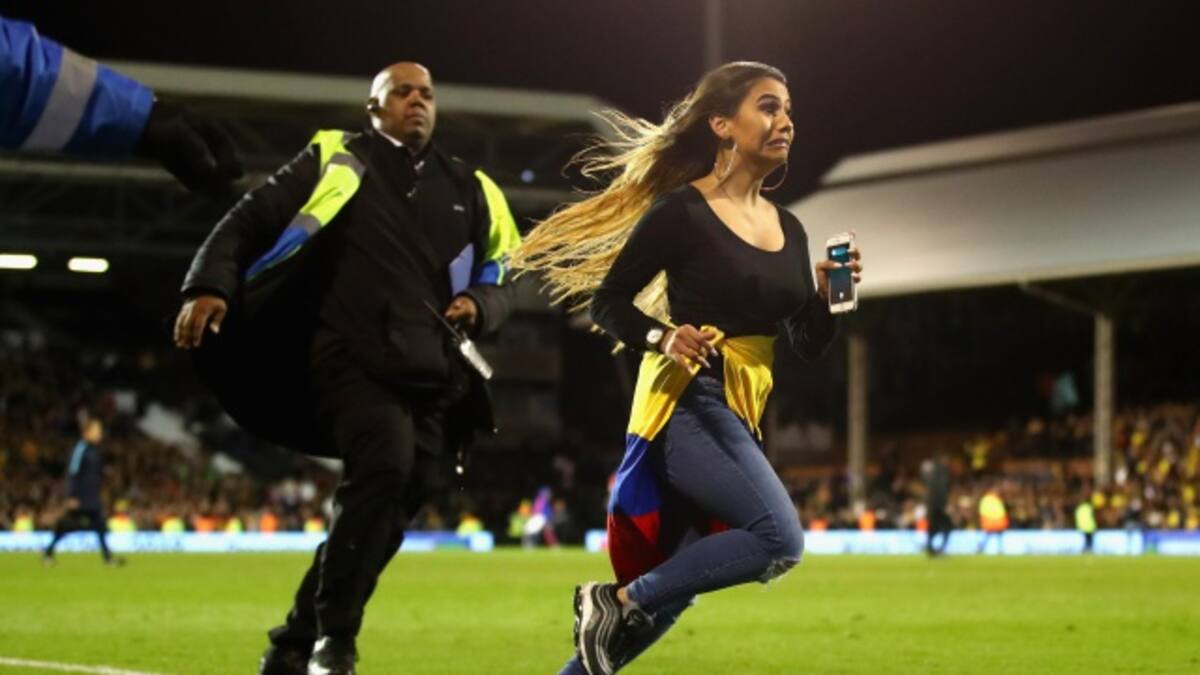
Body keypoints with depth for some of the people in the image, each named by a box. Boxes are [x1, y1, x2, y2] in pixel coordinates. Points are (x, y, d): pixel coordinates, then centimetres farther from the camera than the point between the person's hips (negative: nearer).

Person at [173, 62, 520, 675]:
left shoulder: (468, 191, 21)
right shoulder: (336, 162, 9)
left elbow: (498, 280, 25)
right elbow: (249, 222, 3)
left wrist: (480, 305, 1)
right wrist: (210, 286, -15)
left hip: (434, 378, 5)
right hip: (350, 359, -5)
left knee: (384, 515, 2)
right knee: (385, 461, -29)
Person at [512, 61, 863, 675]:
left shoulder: (788, 230, 13)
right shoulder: (682, 211, -8)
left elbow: (808, 345, 14)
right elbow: (608, 301, -4)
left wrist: (827, 292, -5)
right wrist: (662, 337, -20)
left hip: (740, 417, 8)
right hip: (686, 405, -8)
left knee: (669, 593, 9)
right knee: (779, 539, -24)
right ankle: (618, 599, -11)